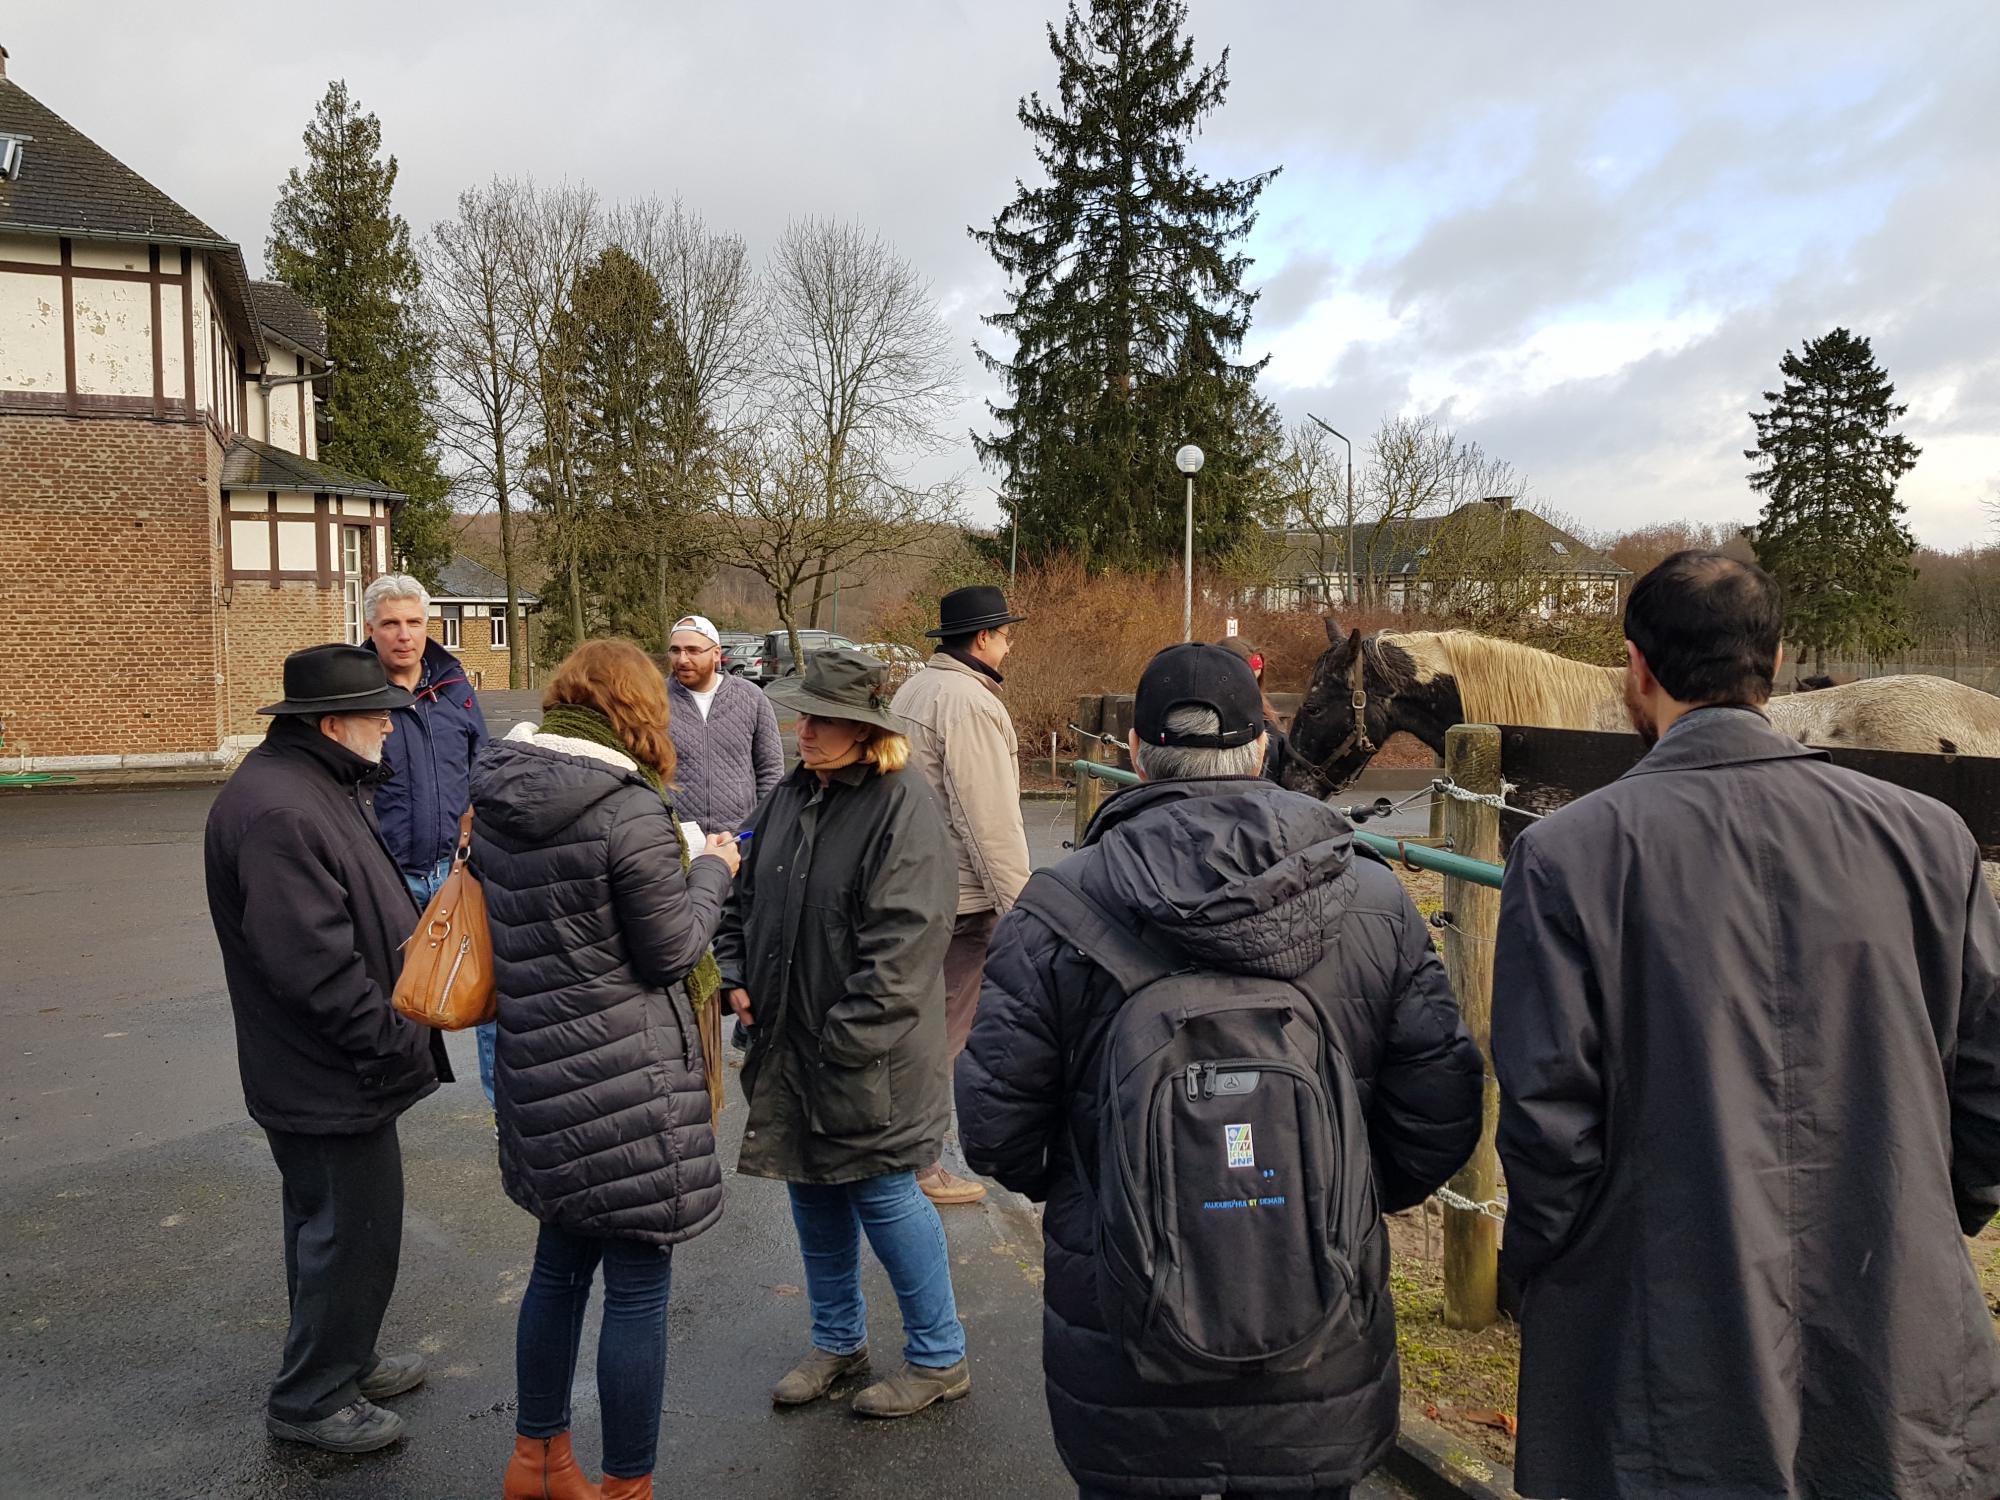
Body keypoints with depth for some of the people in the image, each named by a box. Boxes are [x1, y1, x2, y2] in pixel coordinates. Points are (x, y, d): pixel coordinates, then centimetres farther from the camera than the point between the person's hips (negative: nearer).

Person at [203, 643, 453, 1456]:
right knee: (353, 1234, 3)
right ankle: (309, 1400, 21)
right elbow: (317, 967, -29)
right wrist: (399, 1049, -20)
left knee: (332, 1226, 23)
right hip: (331, 1080, -11)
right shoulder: (277, 812, -26)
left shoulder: (319, 786, 10)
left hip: (339, 1071, 11)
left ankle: (343, 1360, 40)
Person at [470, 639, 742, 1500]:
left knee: (561, 1261, 24)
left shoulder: (492, 795, 3)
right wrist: (711, 872, 2)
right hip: (626, 1082, -8)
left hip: (536, 1072, 8)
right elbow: (673, 951, -14)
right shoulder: (630, 811, -21)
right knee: (637, 1287, 7)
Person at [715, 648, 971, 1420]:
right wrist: (737, 979, 5)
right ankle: (837, 1340, 38)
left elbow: (901, 947, -21)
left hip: (869, 1057, -8)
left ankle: (939, 1358, 23)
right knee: (813, 1193, 18)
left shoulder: (902, 811, -18)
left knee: (884, 1196, 3)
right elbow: (747, 898, 18)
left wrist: (848, 1042, -20)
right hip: (789, 1045, 8)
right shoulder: (790, 796, 7)